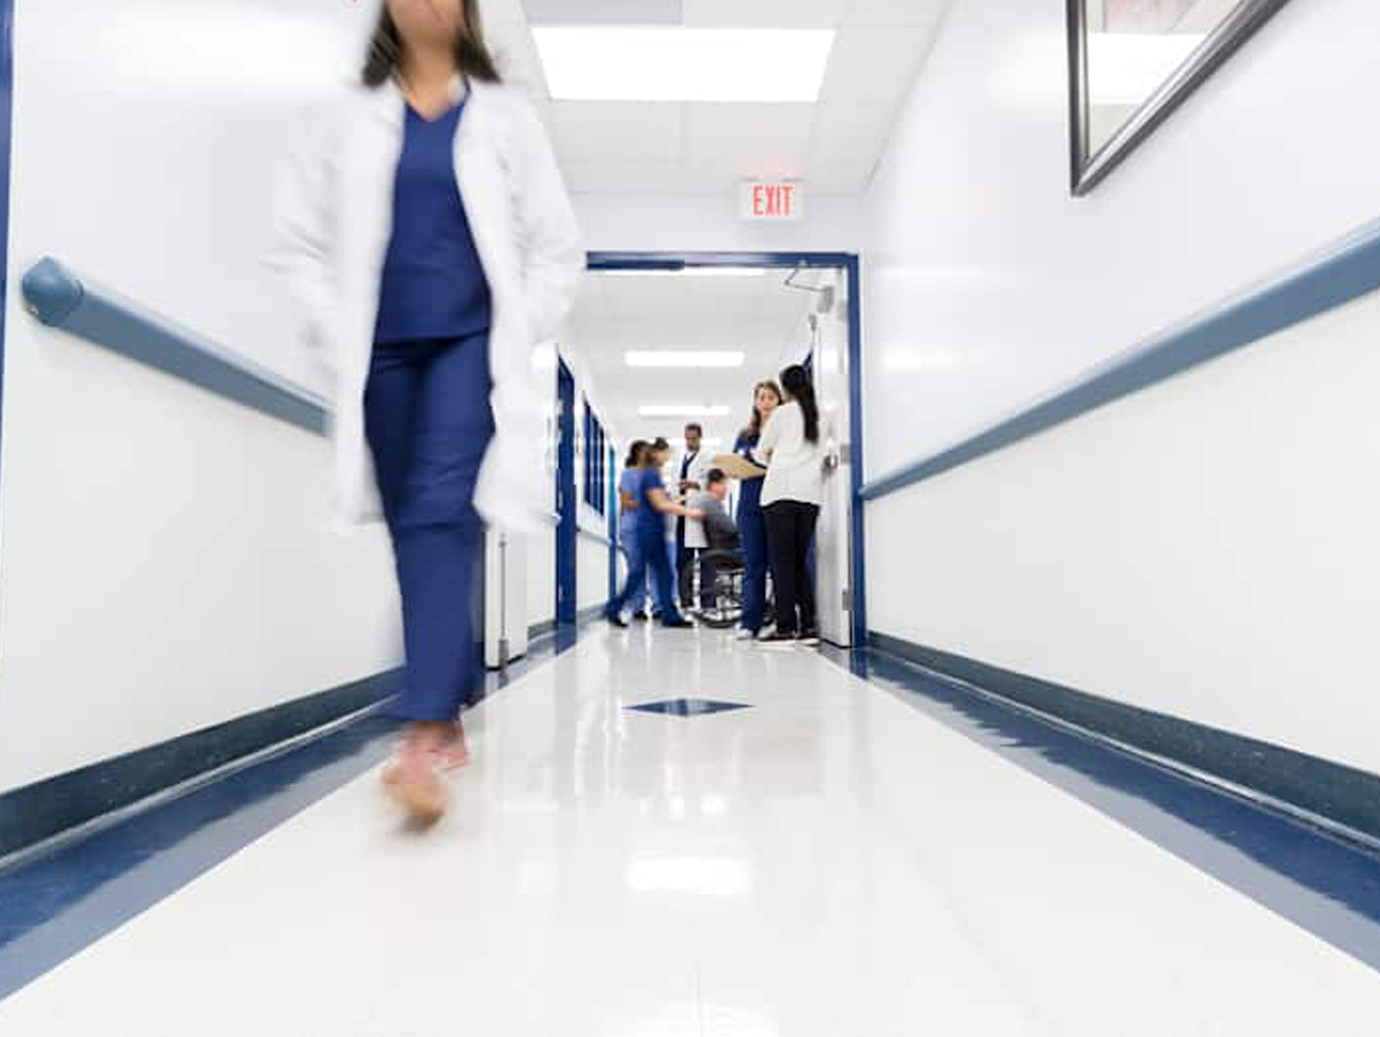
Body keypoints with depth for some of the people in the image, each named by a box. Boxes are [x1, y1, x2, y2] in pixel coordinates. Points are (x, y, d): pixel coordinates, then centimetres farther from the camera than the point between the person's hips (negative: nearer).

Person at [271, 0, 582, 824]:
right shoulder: (353, 119, 13)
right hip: (384, 353, 3)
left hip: (471, 344, -2)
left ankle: (424, 741, -26)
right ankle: (452, 719, 20)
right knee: (412, 530, 5)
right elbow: (302, 236, 13)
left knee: (443, 515, -20)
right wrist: (333, 336, 1)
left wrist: (518, 337, -1)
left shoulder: (506, 115, 10)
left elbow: (558, 245, 8)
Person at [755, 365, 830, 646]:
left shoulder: (782, 413, 3)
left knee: (782, 561, -4)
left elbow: (761, 453, 11)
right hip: (811, 493, 5)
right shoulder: (820, 416, 14)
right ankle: (808, 626, 5)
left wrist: (773, 460, 32)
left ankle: (786, 628, -8)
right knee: (800, 561, 10)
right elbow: (821, 456, 15)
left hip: (781, 489, -5)